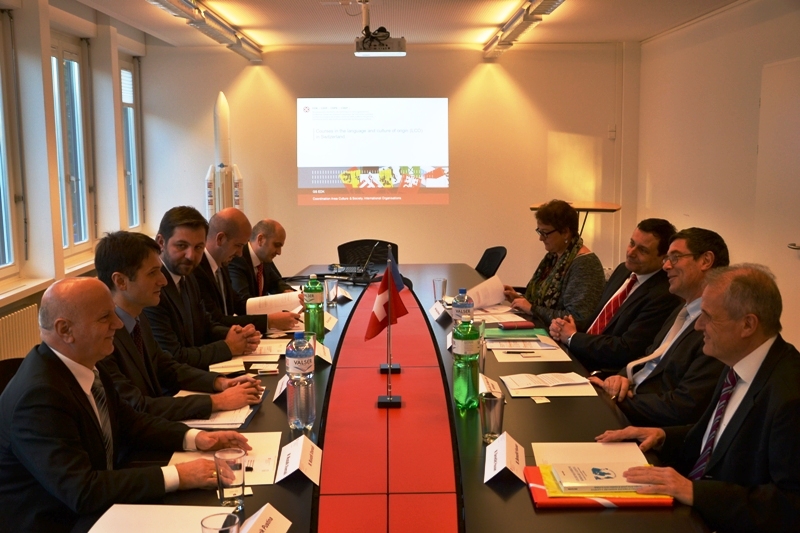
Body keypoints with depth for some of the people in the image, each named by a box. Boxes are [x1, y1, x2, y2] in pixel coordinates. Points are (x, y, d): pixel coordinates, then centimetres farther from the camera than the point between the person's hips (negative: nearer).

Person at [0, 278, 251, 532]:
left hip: (94, 507, 8)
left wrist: (194, 437, -5)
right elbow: (81, 491, -30)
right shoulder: (39, 397, -27)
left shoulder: (81, 364, -2)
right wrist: (177, 476, -28)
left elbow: (127, 421, 10)